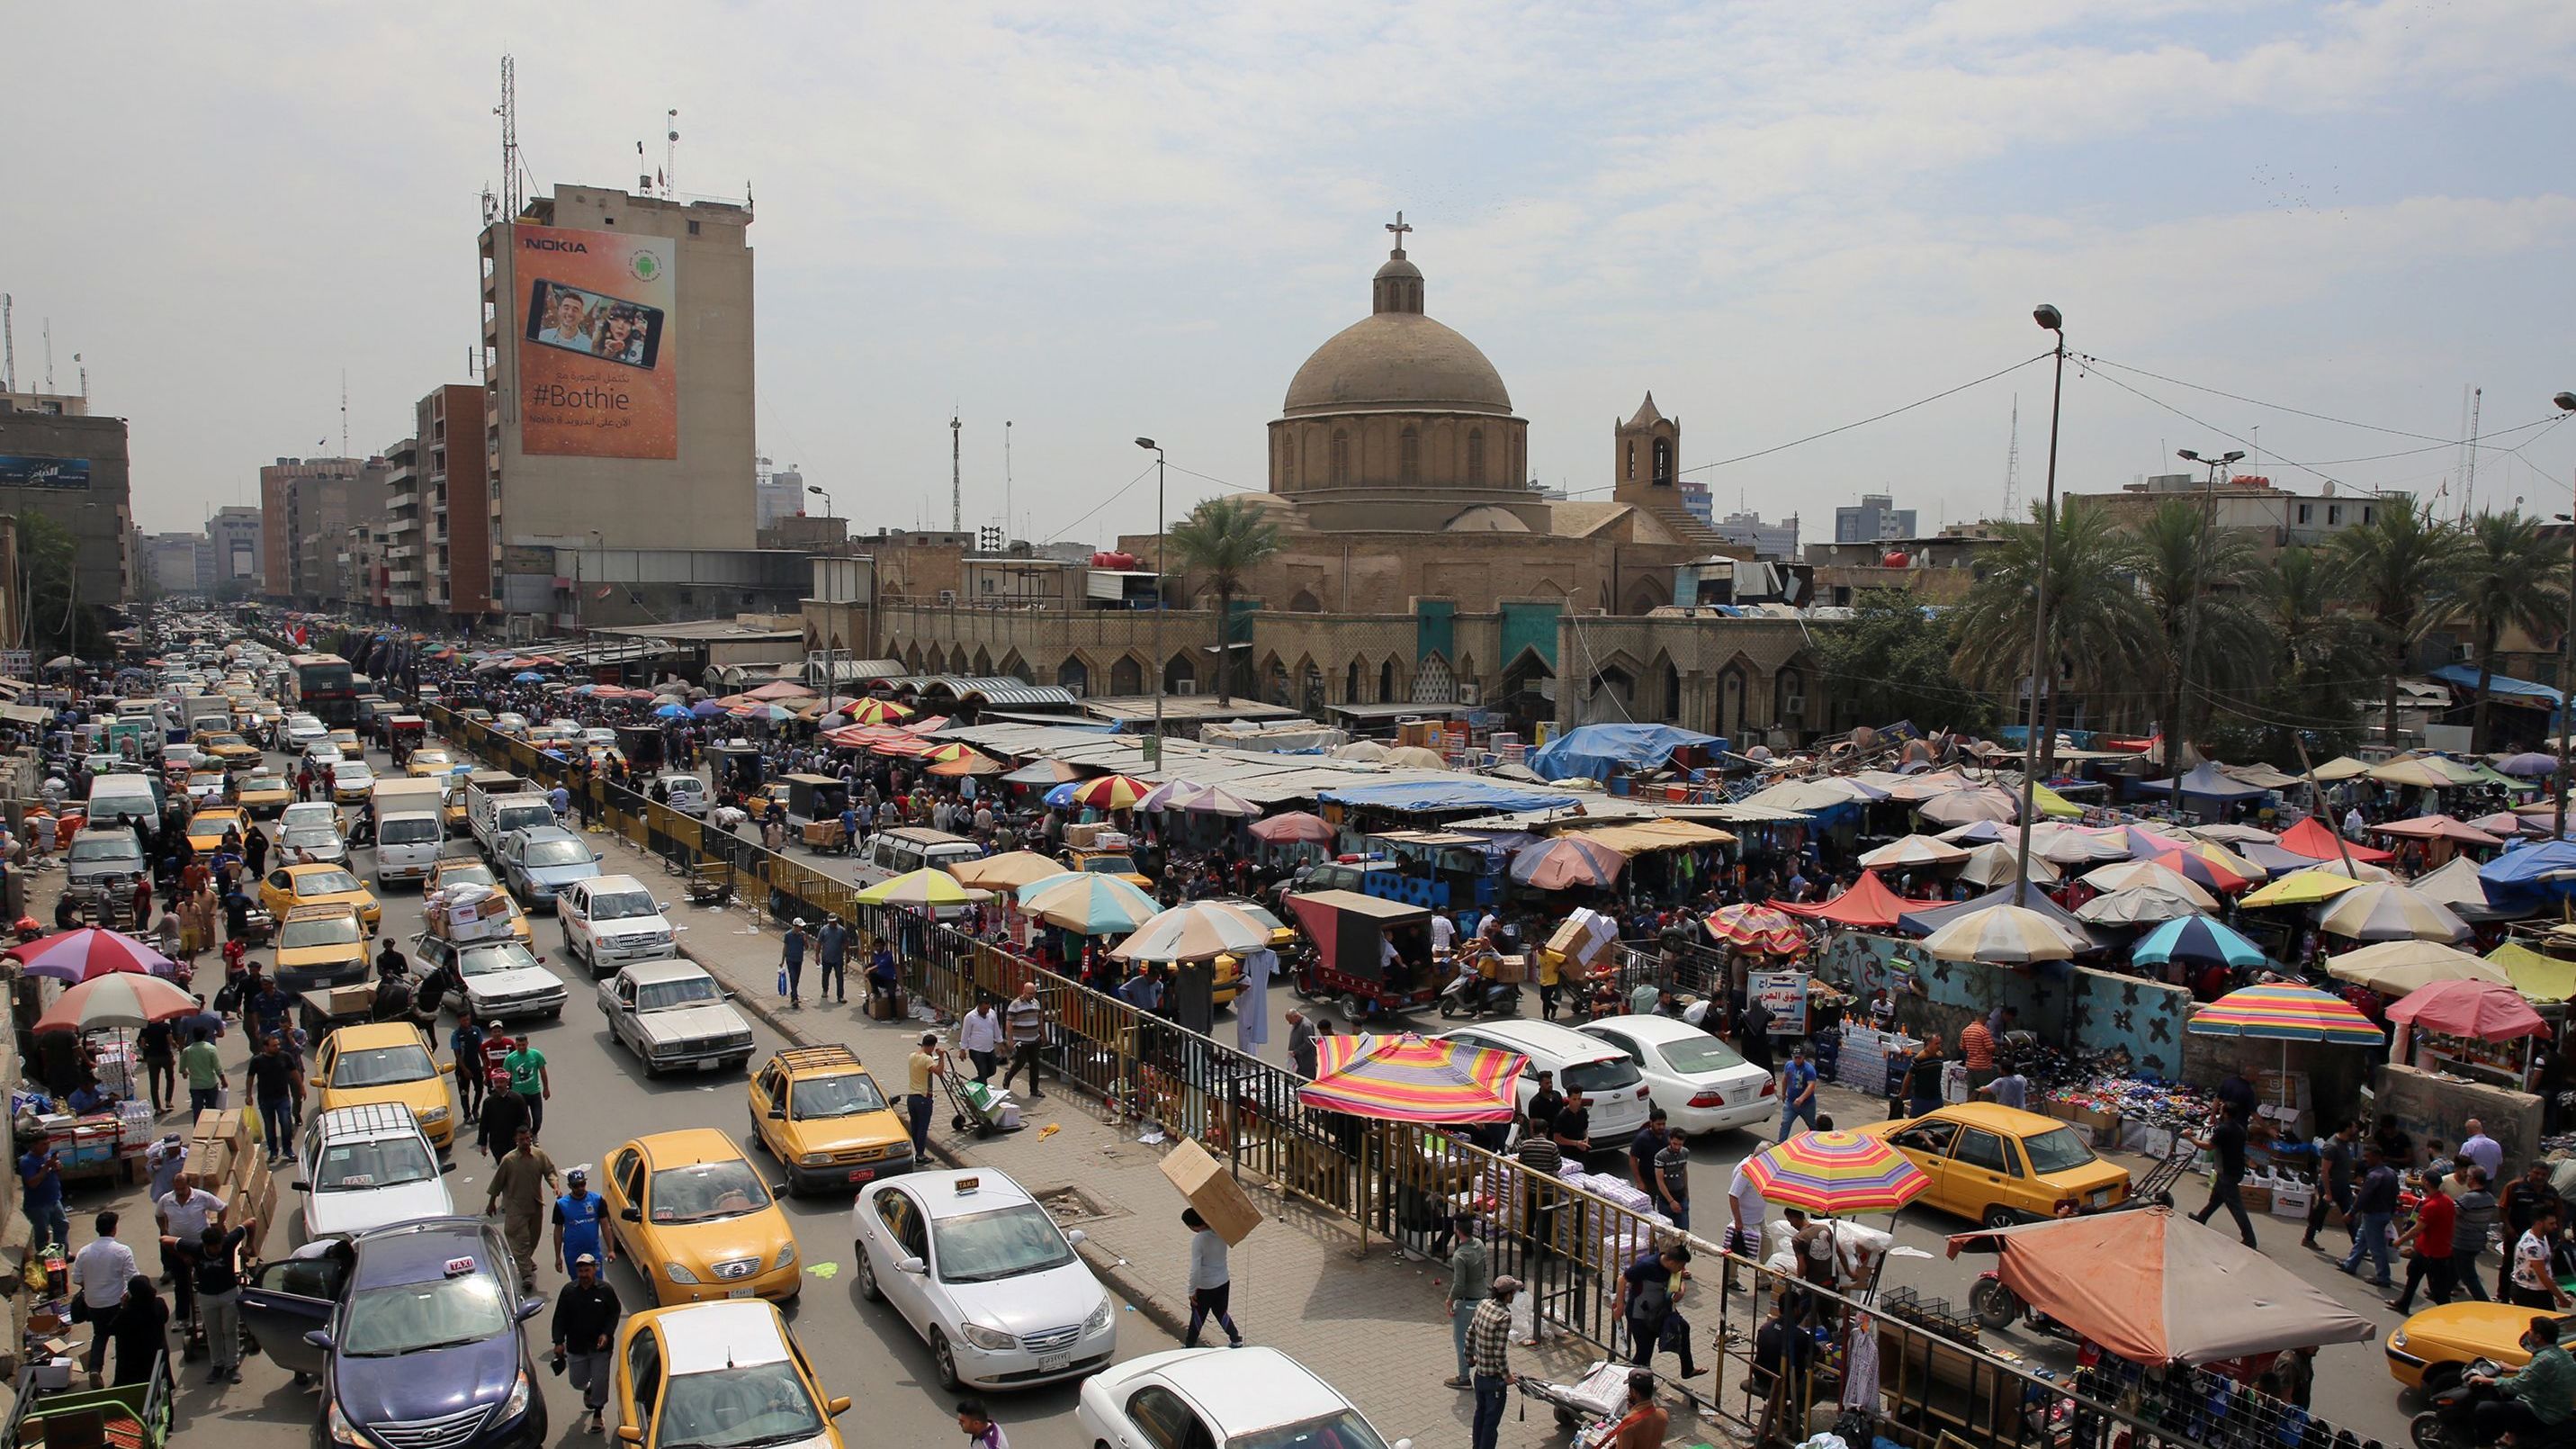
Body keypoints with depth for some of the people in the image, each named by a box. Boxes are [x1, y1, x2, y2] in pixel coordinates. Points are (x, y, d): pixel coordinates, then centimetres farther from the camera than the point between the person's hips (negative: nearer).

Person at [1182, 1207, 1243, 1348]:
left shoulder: (1198, 1240, -27)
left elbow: (1195, 1269, -26)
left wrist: (1192, 1291, -14)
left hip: (1205, 1287, -5)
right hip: (1224, 1282, 5)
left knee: (1198, 1316, 18)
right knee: (1221, 1313, 27)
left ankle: (1190, 1345, 36)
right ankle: (1236, 1339, 35)